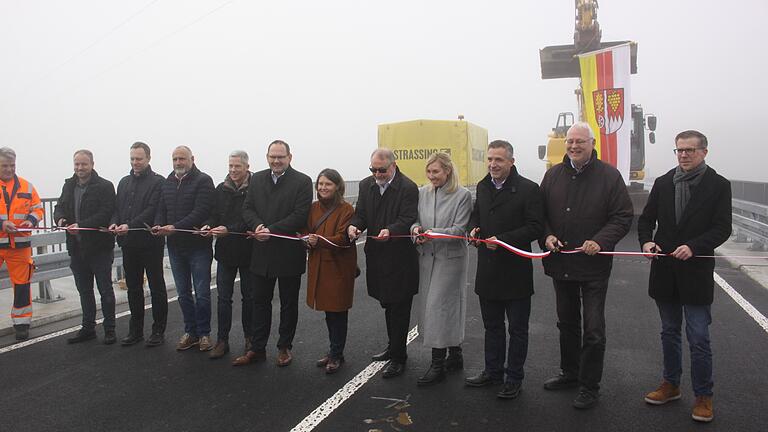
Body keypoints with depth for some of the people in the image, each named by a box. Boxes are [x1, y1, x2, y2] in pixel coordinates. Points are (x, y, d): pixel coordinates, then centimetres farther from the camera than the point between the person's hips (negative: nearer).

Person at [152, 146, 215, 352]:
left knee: (202, 293, 1)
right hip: (175, 246, 6)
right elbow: (161, 210, 14)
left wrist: (175, 227, -24)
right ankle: (190, 332, 24)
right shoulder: (167, 183, 13)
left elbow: (201, 211, -17)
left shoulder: (203, 181, -7)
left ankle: (204, 333, 14)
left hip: (198, 245, -6)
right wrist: (158, 225, -9)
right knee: (183, 293, 13)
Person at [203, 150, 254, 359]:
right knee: (223, 297, 8)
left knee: (249, 297, 11)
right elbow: (214, 214, 10)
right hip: (225, 251, 4)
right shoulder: (221, 189, 6)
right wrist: (209, 225, -11)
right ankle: (222, 340, 16)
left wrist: (229, 230, -24)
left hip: (247, 251, -4)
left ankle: (250, 338, 25)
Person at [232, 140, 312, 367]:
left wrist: (271, 230, -20)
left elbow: (300, 216, -15)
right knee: (260, 301, 12)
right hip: (262, 252, 4)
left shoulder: (302, 181, -7)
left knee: (289, 303, 10)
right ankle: (257, 348, 23)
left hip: (289, 253, -4)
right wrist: (257, 226, -15)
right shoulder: (256, 179, 8)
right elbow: (247, 209, 6)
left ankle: (284, 347, 24)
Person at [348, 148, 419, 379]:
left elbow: (408, 220, -18)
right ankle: (394, 347, 36)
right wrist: (354, 226, -14)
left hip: (400, 258, -7)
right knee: (388, 305, 20)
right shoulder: (366, 185, 8)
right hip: (377, 256, 7)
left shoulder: (408, 188, -12)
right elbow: (360, 214, 8)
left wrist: (390, 231, -37)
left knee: (398, 307, 1)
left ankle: (398, 358, 12)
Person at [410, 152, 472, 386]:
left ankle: (438, 364, 2)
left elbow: (459, 230, -11)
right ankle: (455, 357, 27)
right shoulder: (422, 193, 8)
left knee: (439, 307, -7)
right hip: (427, 256, 6)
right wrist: (416, 228, -12)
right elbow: (415, 219, 11)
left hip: (450, 258, -5)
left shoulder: (463, 195, -7)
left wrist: (434, 233, -24)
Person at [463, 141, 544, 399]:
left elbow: (535, 227, -15)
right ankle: (493, 372, 33)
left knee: (517, 329, 9)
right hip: (488, 270, 6)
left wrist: (503, 240, -23)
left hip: (515, 271, -6)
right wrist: (474, 229, -1)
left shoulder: (528, 189, -12)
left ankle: (514, 378, 23)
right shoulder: (483, 187, 8)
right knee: (492, 326, 18)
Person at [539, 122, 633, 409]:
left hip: (594, 266, -4)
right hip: (560, 264, 5)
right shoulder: (553, 175, 5)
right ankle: (570, 373, 36)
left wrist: (600, 241, -22)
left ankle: (590, 387, 15)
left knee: (593, 330, 1)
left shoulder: (609, 176, -6)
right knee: (567, 323, 19)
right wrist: (547, 235, -9)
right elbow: (541, 213, 10)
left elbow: (623, 217, -8)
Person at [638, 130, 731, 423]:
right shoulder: (663, 183, 7)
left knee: (698, 338, 1)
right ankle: (670, 385, 31)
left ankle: (703, 396, 16)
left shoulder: (718, 185, -3)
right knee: (669, 332, 16)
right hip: (665, 272, 4)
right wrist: (646, 241, -9)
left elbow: (722, 228, -8)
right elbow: (646, 219, 10)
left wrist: (693, 247, -22)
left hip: (696, 272, -4)